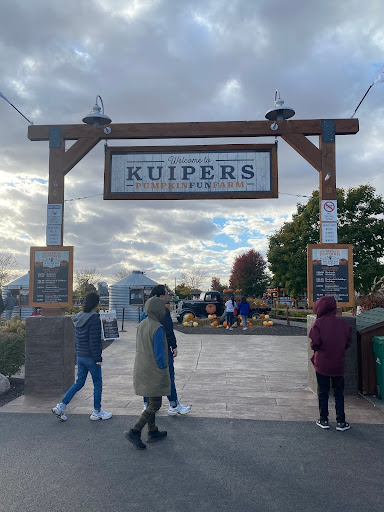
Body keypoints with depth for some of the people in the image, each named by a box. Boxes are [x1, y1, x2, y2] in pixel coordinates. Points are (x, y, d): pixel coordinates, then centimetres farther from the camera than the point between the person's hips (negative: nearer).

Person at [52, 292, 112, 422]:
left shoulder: (79, 317, 8)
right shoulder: (94, 319, -18)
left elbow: (78, 338, 14)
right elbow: (94, 341, -20)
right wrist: (98, 358, -14)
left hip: (80, 355, 8)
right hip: (90, 357, -8)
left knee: (79, 382, 17)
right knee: (97, 383, 7)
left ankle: (61, 406, 12)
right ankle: (97, 412, 18)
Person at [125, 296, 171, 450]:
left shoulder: (141, 325, 2)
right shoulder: (158, 328, -23)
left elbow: (139, 348, 10)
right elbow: (159, 353, -21)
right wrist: (164, 372, -9)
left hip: (141, 369, 8)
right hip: (154, 372, -8)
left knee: (151, 401, 20)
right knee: (155, 405, 4)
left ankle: (153, 432, 29)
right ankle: (134, 432, 0)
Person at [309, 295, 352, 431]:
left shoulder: (318, 323, -12)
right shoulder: (342, 323, -1)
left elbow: (315, 342, -18)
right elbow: (349, 342, 2)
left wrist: (314, 347, 4)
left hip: (322, 364, -2)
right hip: (338, 364, 3)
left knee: (323, 392, 10)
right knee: (339, 393, 13)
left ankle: (324, 420, 17)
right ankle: (341, 421, 16)